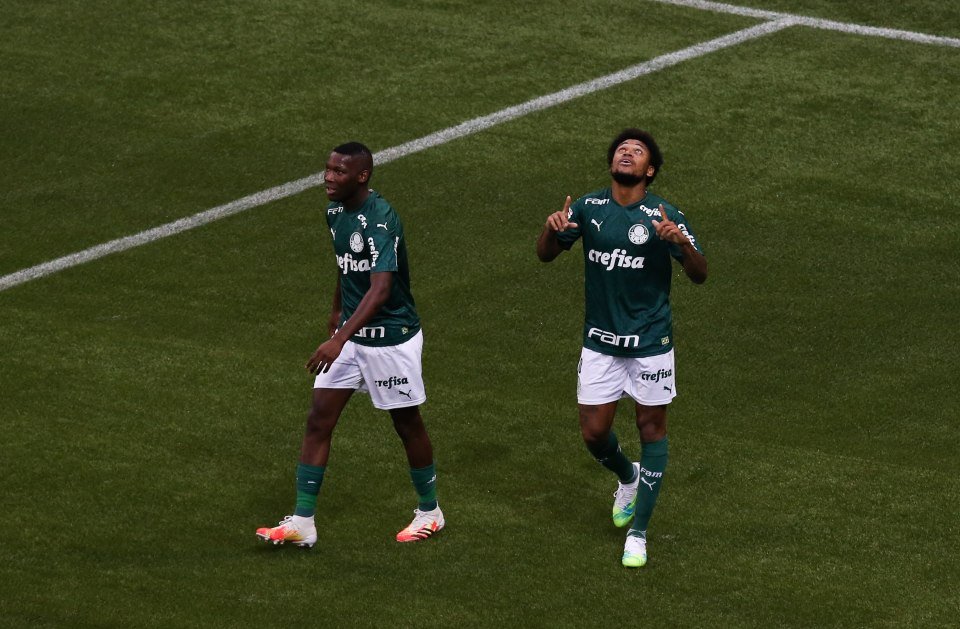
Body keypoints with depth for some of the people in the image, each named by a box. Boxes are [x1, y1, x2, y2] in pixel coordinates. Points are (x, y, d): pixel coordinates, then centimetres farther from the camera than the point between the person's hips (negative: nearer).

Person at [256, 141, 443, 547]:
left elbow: (380, 288, -35)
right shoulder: (335, 212, 2)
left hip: (391, 338, -8)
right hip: (349, 335, 8)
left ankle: (429, 511, 29)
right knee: (318, 420, 1)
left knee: (407, 424, 9)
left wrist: (340, 339, -43)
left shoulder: (381, 220, -25)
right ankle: (302, 522, 3)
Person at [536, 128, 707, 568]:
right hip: (600, 341, 3)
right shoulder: (587, 208, -3)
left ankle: (638, 534, 13)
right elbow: (546, 254, 7)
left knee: (652, 429, 3)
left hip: (650, 342, -3)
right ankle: (627, 478, 39)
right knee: (594, 433, 4)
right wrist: (552, 228, -16)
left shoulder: (665, 216, -12)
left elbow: (699, 275, -13)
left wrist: (681, 242, -33)